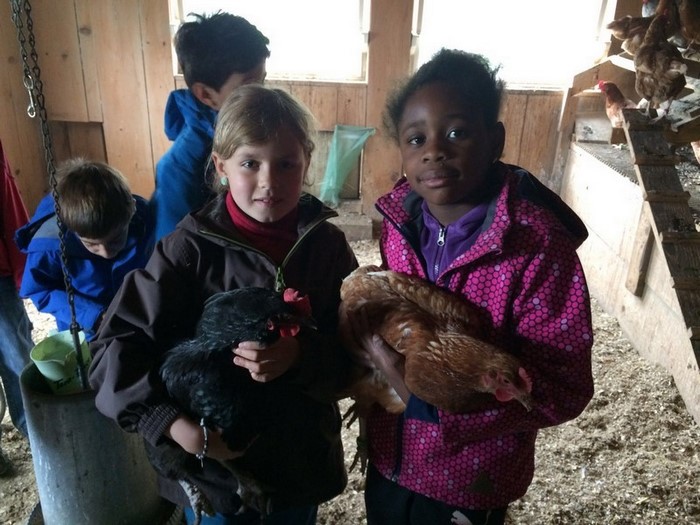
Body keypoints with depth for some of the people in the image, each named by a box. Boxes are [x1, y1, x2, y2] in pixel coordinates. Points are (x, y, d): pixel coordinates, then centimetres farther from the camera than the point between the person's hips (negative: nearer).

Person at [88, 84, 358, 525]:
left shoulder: (327, 244, -10)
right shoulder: (190, 247, -16)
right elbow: (116, 348, -14)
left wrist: (300, 355, -28)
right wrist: (172, 424, -25)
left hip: (302, 458, 2)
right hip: (212, 458, -2)